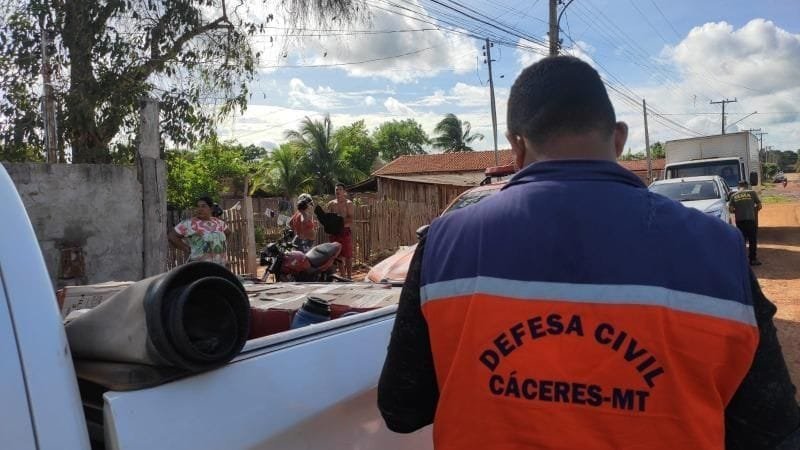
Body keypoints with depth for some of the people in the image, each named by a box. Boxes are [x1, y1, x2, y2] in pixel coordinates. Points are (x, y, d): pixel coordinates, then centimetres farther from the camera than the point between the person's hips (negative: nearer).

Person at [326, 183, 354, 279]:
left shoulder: (349, 204, -3)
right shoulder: (331, 204, 10)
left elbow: (351, 219, -11)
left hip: (345, 232, -4)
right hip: (334, 232, 4)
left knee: (348, 256, 0)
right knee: (338, 256, 9)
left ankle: (349, 276, 7)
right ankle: (342, 276, 19)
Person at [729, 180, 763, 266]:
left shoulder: (734, 196, 6)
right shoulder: (752, 193, 1)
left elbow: (730, 209, 0)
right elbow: (759, 206, 4)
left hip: (739, 220, 2)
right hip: (750, 219, -2)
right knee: (752, 240, 7)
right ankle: (753, 259, 9)